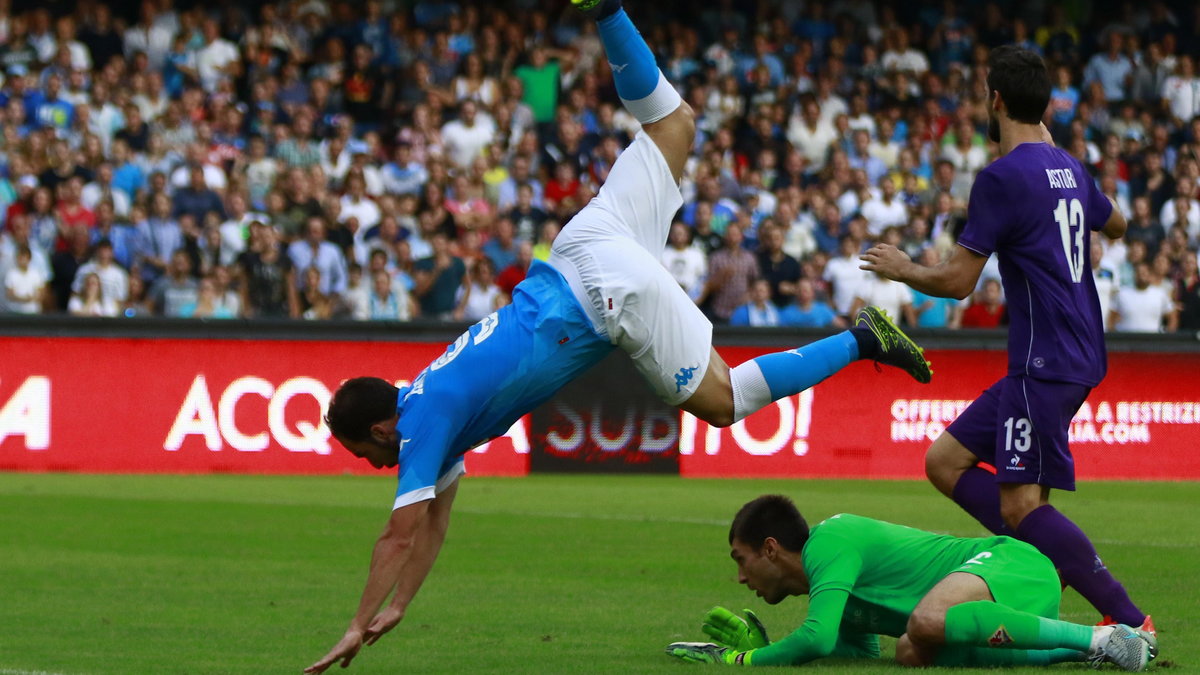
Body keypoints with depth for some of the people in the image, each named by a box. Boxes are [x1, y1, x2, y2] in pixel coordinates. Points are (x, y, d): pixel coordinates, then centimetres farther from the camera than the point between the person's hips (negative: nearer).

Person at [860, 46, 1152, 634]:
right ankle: (1044, 558, 0)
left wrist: (901, 269, 8)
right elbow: (1116, 223, 36)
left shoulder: (1003, 177, -13)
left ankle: (1130, 620, -13)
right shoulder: (1069, 168, 13)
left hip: (1046, 362, -9)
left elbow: (957, 281, -13)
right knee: (945, 461, 10)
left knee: (1020, 504, -11)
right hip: (1078, 357, 9)